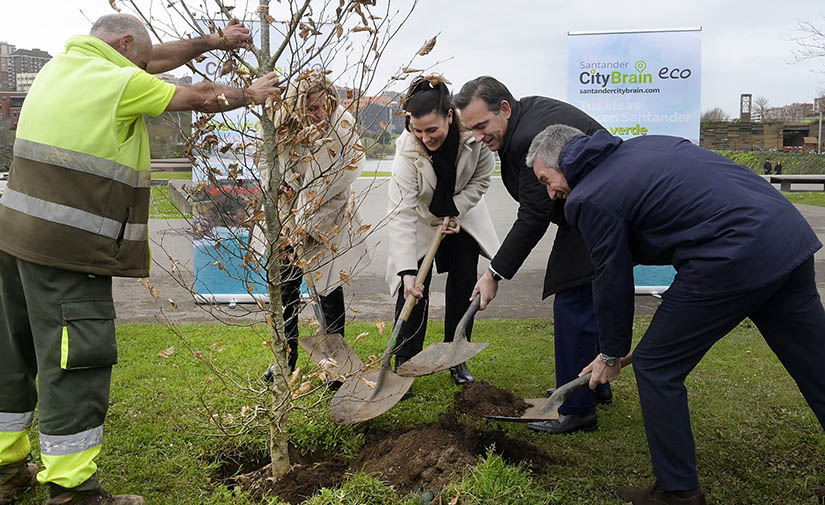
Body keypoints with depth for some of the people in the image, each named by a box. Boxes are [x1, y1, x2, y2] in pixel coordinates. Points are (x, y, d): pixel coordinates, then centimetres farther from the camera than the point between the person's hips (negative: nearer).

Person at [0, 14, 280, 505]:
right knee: (77, 360, -4)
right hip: (68, 248, -10)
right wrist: (250, 94, 15)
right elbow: (202, 98, -2)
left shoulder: (64, 64, 15)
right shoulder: (120, 83, -11)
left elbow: (155, 59, 22)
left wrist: (214, 40, 26)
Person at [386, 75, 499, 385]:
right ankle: (403, 364, 3)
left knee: (464, 285, 3)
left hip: (461, 216, 3)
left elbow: (480, 180, -9)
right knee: (414, 290, -11)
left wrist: (455, 212, -19)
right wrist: (407, 271, -44)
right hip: (421, 220, -2)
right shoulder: (407, 151, -34)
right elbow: (403, 215, -37)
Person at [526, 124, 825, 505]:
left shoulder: (588, 199, -4)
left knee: (655, 367, 6)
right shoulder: (642, 145, 20)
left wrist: (612, 355, 16)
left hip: (734, 259, -9)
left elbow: (613, 282, 2)